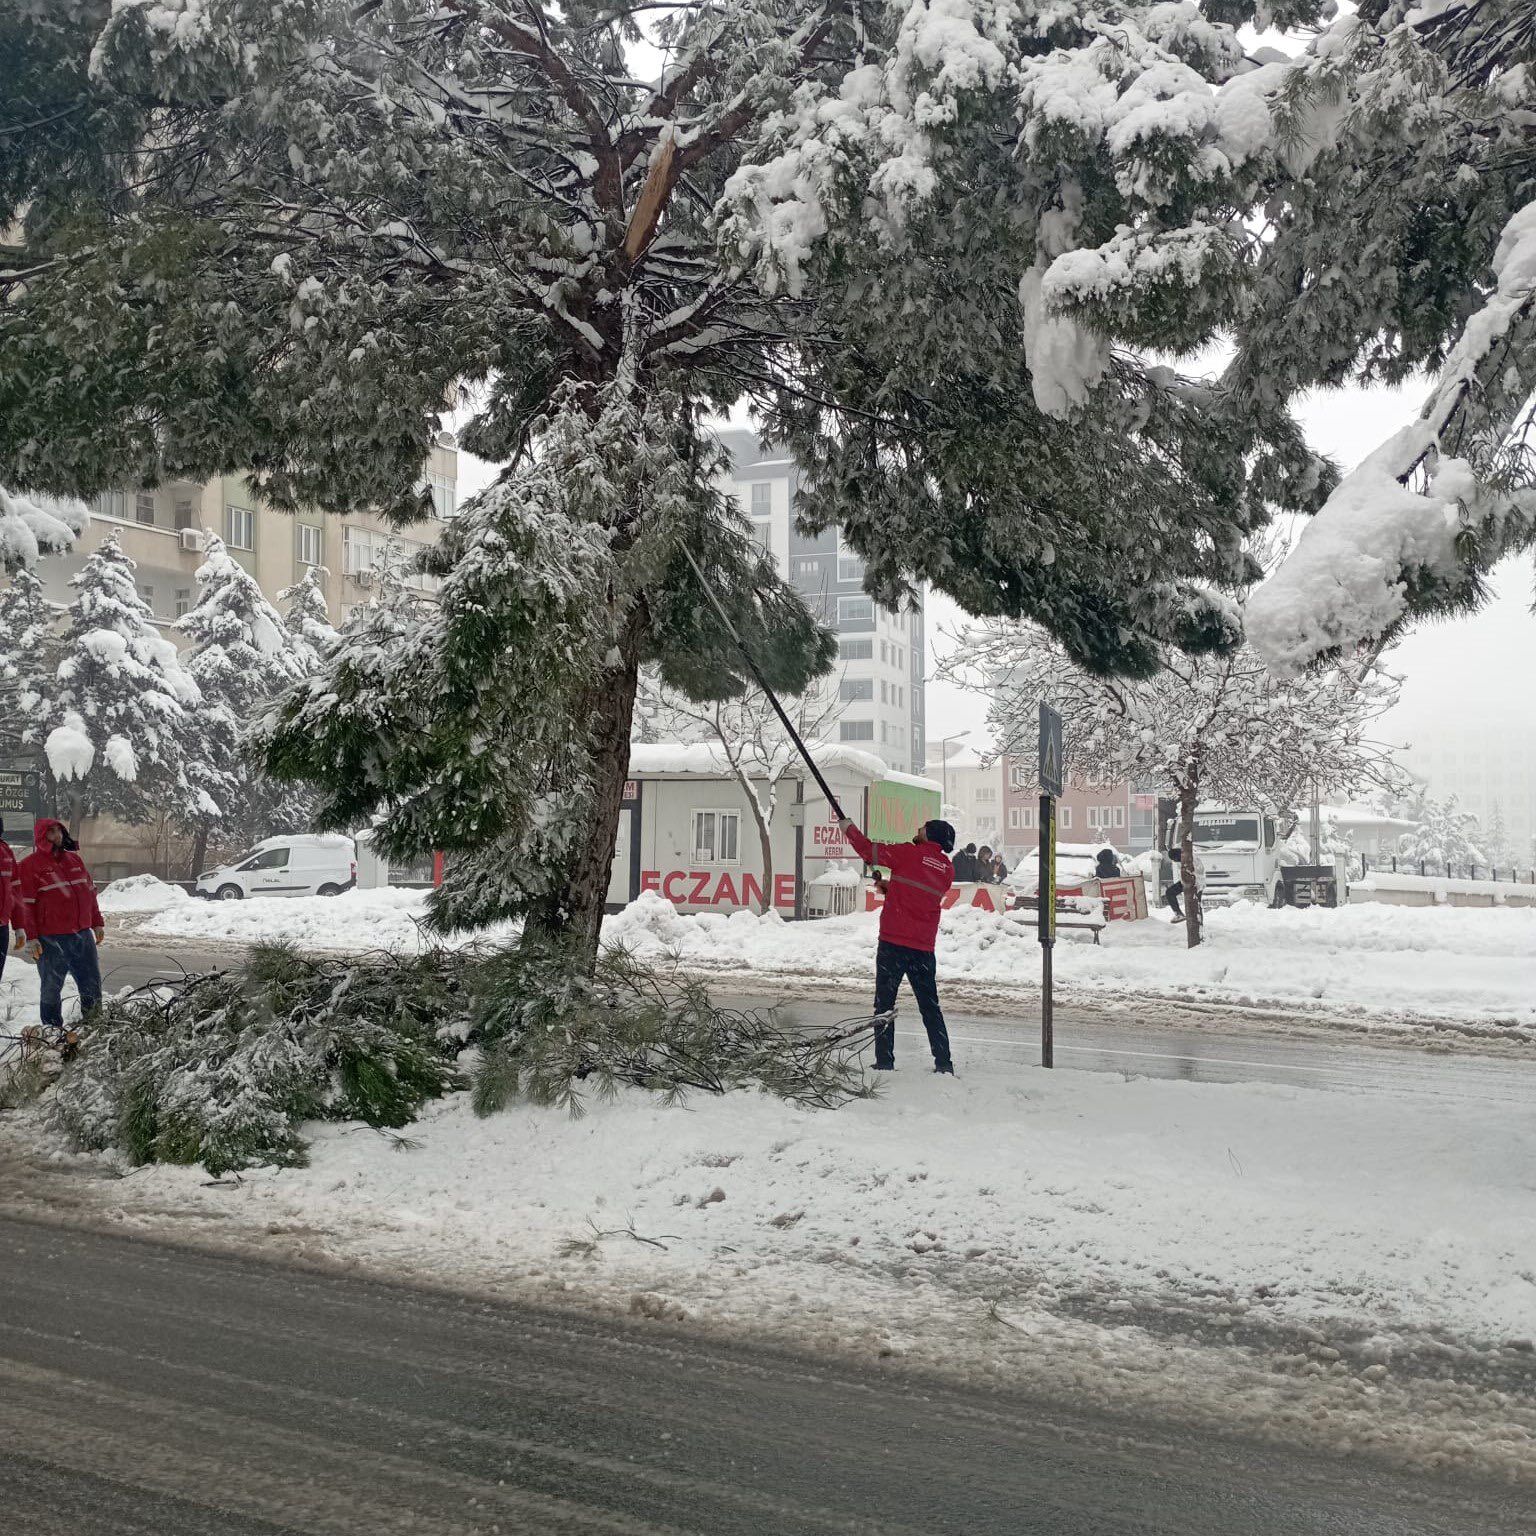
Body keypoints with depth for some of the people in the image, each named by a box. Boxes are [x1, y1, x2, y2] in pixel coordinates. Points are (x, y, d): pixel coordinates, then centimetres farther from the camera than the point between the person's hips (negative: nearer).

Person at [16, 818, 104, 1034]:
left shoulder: (75, 859, 12)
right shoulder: (30, 865, -5)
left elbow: (90, 892, 18)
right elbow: (26, 904, -7)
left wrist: (97, 923, 16)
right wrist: (31, 938, -12)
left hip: (83, 934, 5)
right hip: (51, 940, -5)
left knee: (92, 984, 9)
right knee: (51, 988, 5)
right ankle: (53, 1030, 15)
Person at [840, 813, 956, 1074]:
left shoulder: (909, 853, -6)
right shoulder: (947, 869, 9)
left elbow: (869, 850, -1)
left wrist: (849, 829, 14)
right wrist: (889, 886, 25)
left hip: (893, 943, -4)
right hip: (924, 947, 5)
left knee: (884, 1003, 4)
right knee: (930, 1006, 12)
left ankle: (884, 1061, 2)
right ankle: (944, 1063, 10)